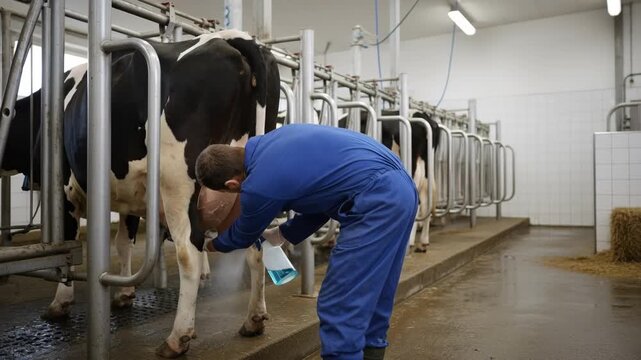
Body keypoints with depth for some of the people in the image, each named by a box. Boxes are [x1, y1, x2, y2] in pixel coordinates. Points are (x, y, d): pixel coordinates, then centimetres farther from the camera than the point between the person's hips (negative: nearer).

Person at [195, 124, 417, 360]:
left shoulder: (258, 187, -10)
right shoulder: (273, 140, 14)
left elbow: (242, 237, 13)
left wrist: (211, 245, 35)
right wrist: (284, 233, 28)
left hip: (377, 201, -10)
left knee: (340, 308, 0)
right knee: (369, 298, 20)